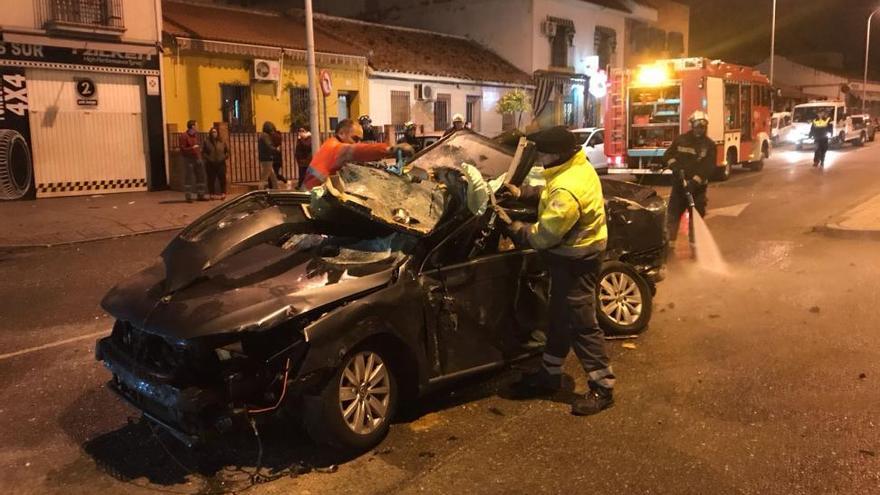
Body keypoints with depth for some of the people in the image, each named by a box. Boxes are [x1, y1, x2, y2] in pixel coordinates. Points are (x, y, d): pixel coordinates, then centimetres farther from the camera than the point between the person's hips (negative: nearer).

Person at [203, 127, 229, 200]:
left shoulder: (222, 142, 6)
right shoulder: (207, 142, 3)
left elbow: (227, 151, 14)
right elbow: (204, 153, 6)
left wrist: (225, 157, 3)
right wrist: (208, 158, -6)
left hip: (221, 164, 1)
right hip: (211, 164, -1)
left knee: (222, 179, -2)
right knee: (211, 180, 1)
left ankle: (223, 193, 7)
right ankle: (212, 194, 9)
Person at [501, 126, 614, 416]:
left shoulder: (568, 189, -30)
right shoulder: (577, 167, 3)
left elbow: (544, 236, -26)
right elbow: (549, 197, 19)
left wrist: (513, 228, -12)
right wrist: (523, 194, 6)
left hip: (576, 261, -11)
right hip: (574, 253, 11)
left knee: (581, 324, -2)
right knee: (559, 318, 19)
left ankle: (602, 388, 10)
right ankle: (549, 375, 33)